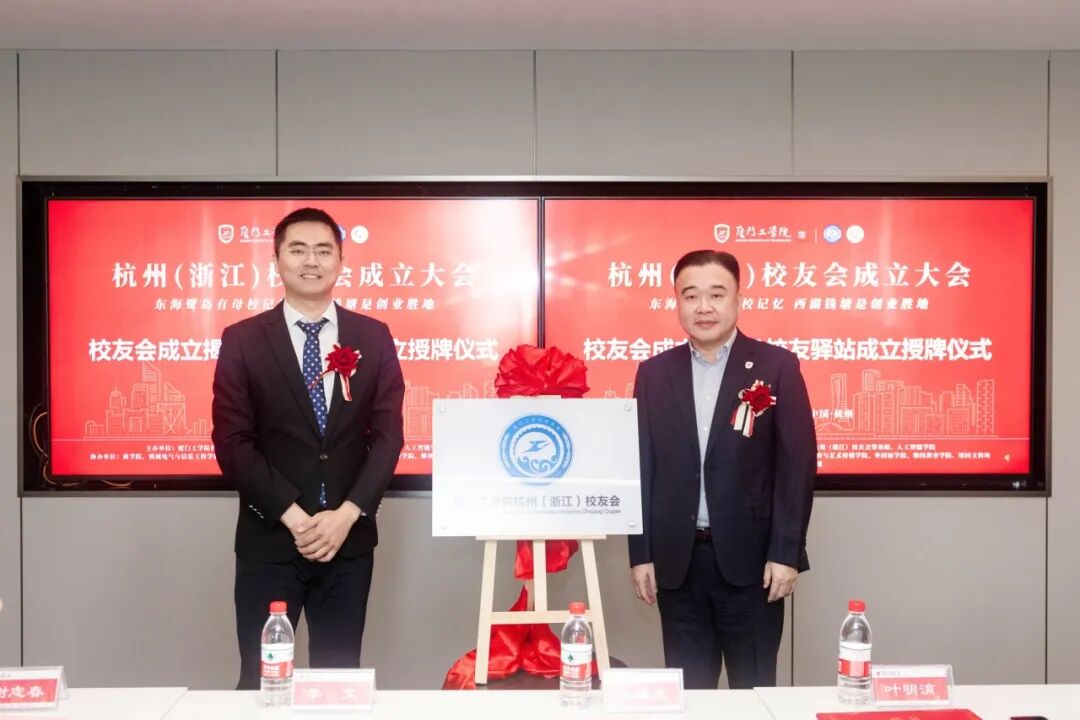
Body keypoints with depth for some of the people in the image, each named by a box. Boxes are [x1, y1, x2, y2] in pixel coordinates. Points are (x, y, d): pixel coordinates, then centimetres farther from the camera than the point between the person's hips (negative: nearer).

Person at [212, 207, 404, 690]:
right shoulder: (242, 340, 0)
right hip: (268, 540, -1)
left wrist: (347, 514, -11)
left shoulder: (373, 337, 5)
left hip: (349, 538, 2)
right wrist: (292, 517, -14)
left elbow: (388, 434, 1)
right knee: (261, 680, 4)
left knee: (339, 679, 10)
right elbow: (232, 442, -6)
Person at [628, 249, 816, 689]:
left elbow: (797, 463, -5)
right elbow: (641, 466, 6)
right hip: (676, 560, 2)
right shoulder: (654, 373, 6)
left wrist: (786, 553, -10)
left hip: (750, 558, -2)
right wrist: (640, 554, 3)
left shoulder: (776, 366, -2)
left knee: (754, 687, 9)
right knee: (686, 688, 11)